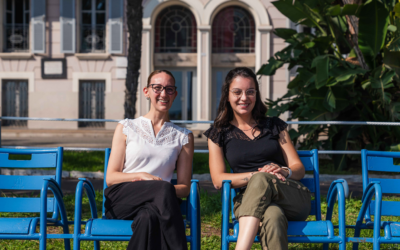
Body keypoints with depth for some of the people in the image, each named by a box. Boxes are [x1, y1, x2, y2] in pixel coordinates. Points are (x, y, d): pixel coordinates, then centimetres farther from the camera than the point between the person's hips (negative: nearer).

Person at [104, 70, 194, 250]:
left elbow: (184, 187, 12)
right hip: (121, 200, -1)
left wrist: (168, 191, -12)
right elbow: (111, 178, 9)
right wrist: (141, 176, -10)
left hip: (154, 204, 1)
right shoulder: (126, 127, 16)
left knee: (148, 218, -39)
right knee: (164, 189, -35)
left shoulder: (183, 137, 18)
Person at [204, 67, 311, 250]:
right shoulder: (219, 134, 15)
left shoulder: (274, 126, 19)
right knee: (273, 216, -39)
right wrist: (257, 174, -11)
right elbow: (218, 180, 3)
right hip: (247, 200, -1)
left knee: (261, 181, -36)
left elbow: (299, 169, 14)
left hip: (294, 198, 1)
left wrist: (284, 171, -11)